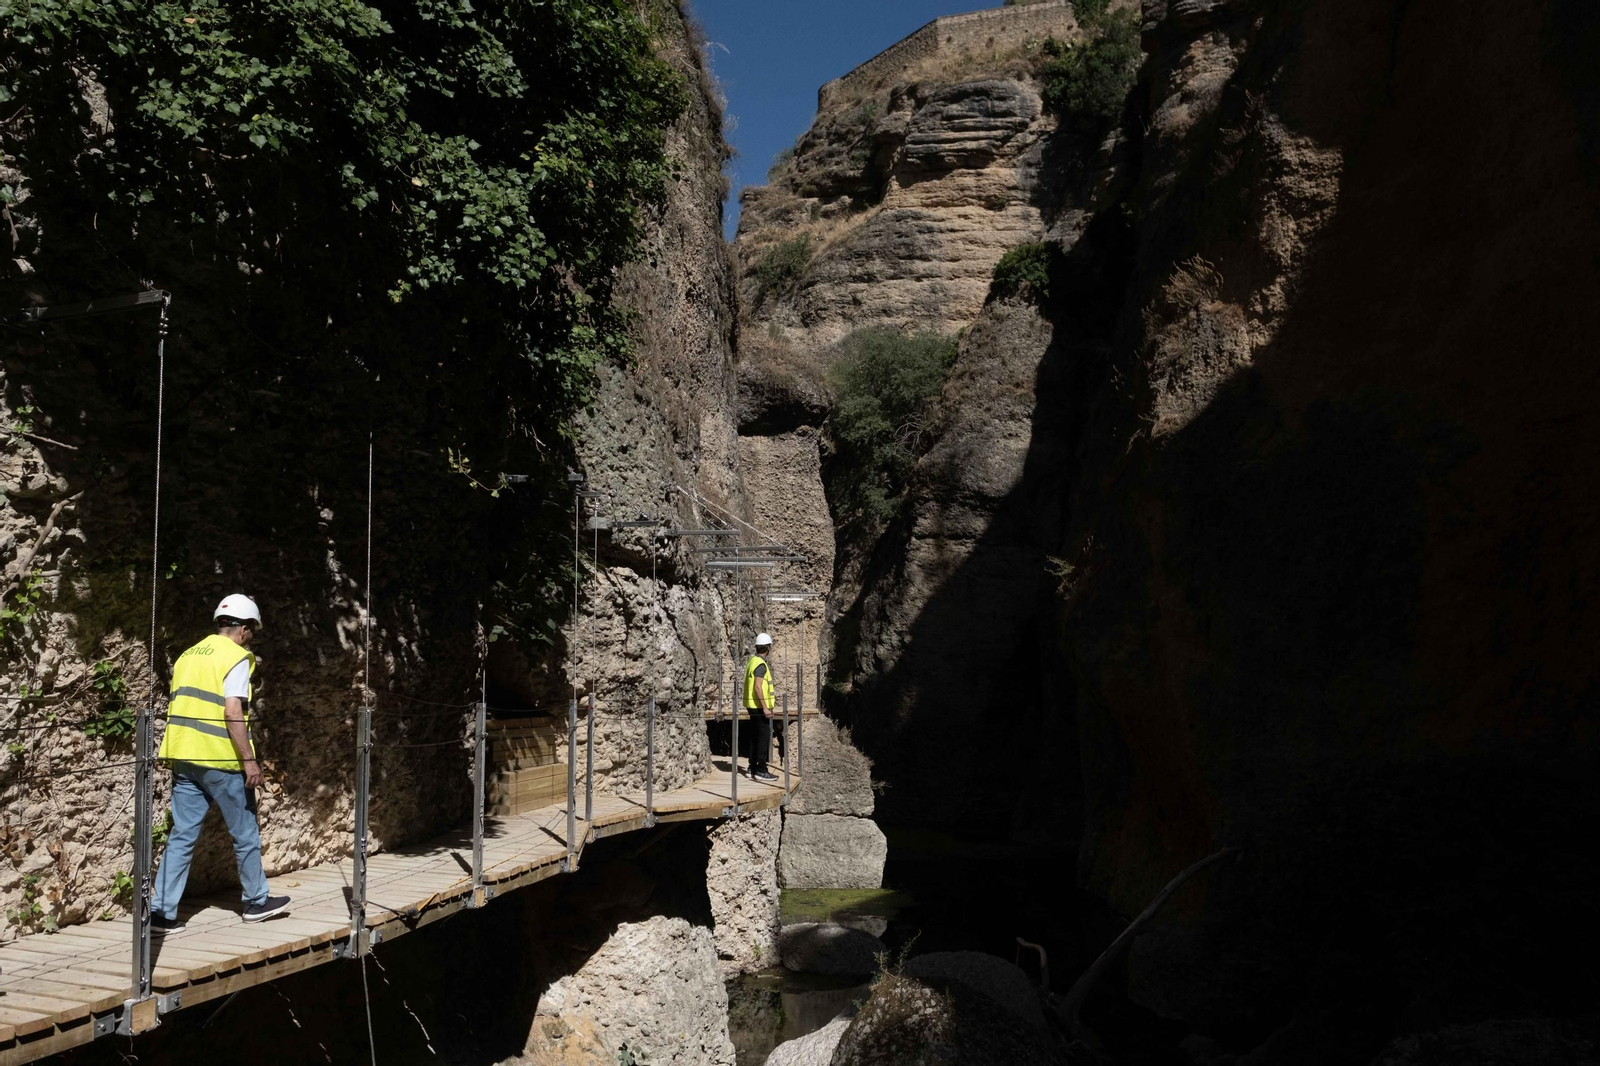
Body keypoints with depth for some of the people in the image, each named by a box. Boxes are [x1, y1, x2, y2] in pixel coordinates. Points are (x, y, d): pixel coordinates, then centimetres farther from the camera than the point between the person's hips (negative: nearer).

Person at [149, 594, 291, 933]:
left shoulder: (188, 655, 16)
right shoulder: (236, 657, -9)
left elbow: (180, 708, 18)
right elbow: (232, 712, -18)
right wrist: (249, 759, -16)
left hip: (183, 757, 7)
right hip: (220, 759, -7)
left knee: (182, 835, 8)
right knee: (245, 832, 8)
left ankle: (162, 912, 4)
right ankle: (256, 901, 20)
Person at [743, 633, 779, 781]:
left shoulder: (752, 661, 12)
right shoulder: (760, 664, -18)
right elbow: (757, 687, -24)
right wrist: (765, 708, -24)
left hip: (753, 706, 10)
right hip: (760, 706, -10)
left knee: (755, 737, 13)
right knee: (764, 737, -7)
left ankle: (753, 769, 18)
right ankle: (761, 771, -6)